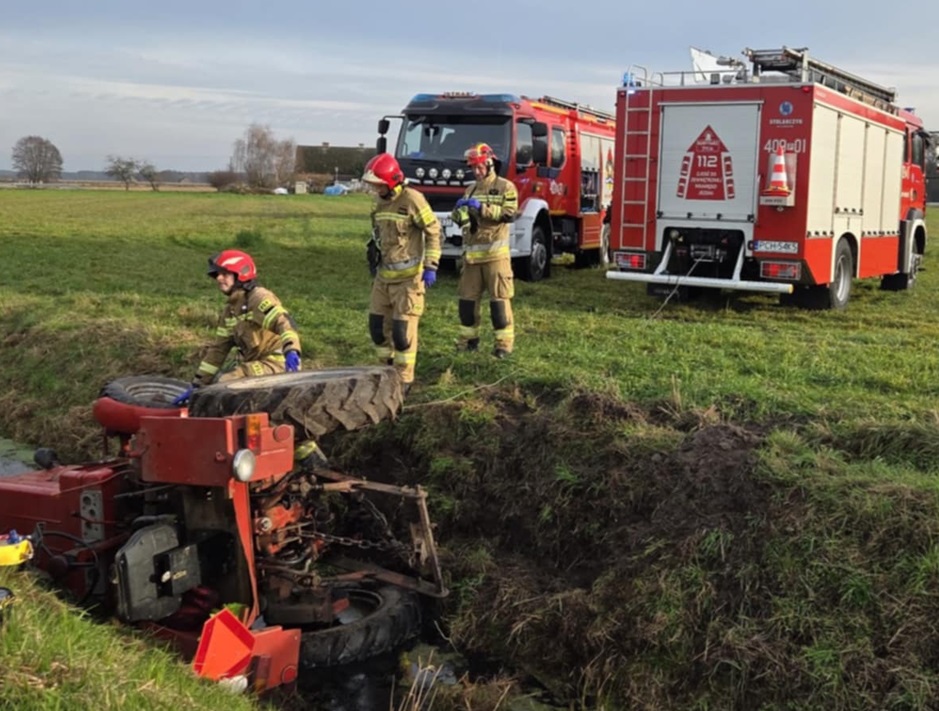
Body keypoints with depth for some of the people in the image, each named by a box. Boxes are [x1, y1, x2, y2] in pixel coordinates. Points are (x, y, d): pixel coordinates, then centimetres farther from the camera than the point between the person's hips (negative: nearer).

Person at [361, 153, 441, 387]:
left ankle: (404, 378, 7)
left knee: (403, 329, -6)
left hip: (408, 277, -8)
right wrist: (375, 265, 25)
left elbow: (433, 232, -12)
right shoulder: (379, 203, 10)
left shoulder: (412, 199, -14)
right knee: (378, 325, 9)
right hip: (384, 276, 8)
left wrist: (430, 267, -16)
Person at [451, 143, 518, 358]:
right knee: (467, 298, 8)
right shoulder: (470, 189, 16)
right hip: (471, 253, 6)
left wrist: (482, 207, -21)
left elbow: (509, 213, -14)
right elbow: (460, 220, 15)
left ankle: (504, 342, -1)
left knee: (499, 299, -5)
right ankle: (469, 338, 20)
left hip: (495, 253, -6)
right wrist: (459, 210, -9)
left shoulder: (506, 187, 0)